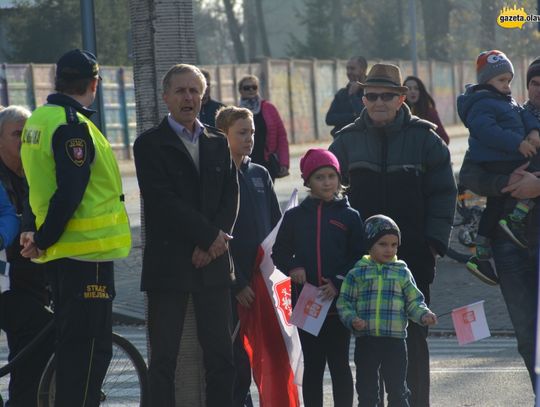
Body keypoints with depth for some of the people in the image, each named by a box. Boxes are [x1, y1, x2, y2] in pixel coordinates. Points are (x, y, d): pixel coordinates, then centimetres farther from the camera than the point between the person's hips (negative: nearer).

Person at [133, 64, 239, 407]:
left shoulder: (218, 144, 14)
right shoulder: (150, 144, -1)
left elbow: (231, 196, 7)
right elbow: (162, 200, -10)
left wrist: (212, 244, -8)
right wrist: (210, 235, -12)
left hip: (213, 262, 4)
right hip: (168, 262, -4)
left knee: (221, 353, 3)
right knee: (164, 356, -2)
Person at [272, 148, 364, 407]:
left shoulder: (349, 216, 1)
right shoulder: (295, 216, 6)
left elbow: (359, 258, -2)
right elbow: (279, 252, 11)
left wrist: (338, 283, -14)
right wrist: (292, 268, -9)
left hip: (339, 302, -2)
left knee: (338, 364, 2)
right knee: (312, 365, 8)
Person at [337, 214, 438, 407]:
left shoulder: (402, 273, 6)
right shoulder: (357, 274, 3)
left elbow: (413, 302, 8)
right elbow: (344, 302, 4)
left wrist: (424, 315, -12)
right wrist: (352, 320, -14)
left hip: (394, 340, 0)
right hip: (366, 340, 0)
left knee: (397, 389, 5)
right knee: (367, 389, 7)